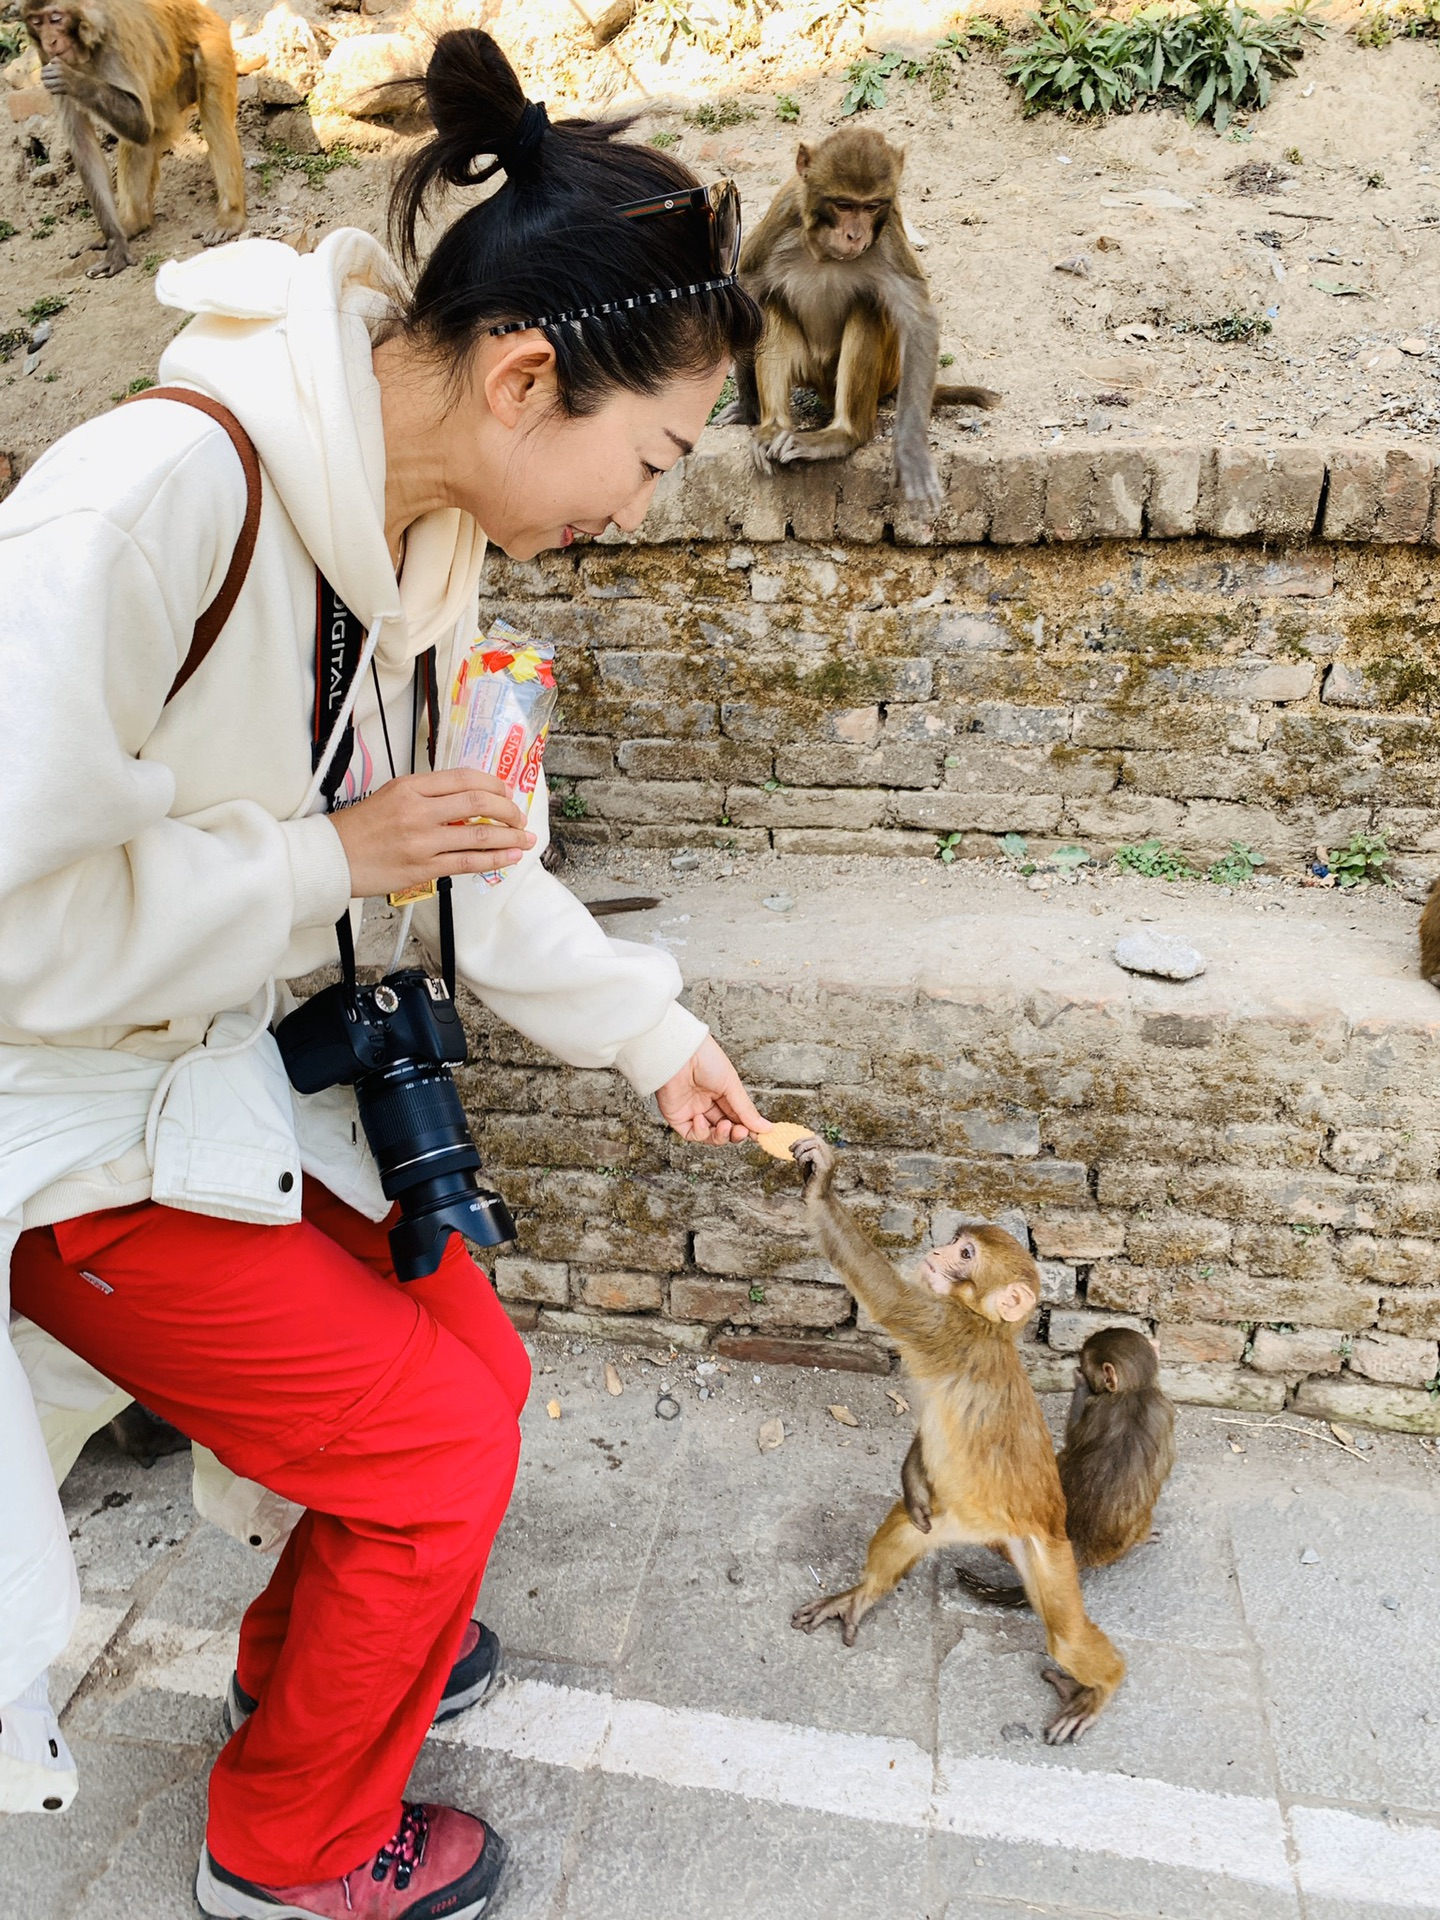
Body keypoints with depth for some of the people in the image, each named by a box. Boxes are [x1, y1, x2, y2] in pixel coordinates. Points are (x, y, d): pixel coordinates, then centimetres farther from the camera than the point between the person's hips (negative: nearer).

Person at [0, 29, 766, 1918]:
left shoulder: (424, 534, -2)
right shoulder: (154, 498, -30)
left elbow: (467, 853, 9)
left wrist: (652, 1033, 12)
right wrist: (326, 862, -22)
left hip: (237, 1061, 8)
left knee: (471, 1363, 13)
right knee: (436, 1441, -4)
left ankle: (312, 1660, 43)